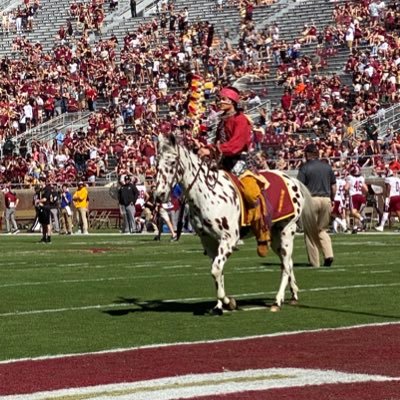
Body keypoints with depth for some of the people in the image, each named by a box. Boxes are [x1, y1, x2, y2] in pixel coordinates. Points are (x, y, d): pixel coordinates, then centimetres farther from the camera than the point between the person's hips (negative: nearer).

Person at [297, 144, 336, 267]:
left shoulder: (305, 168, -5)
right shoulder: (327, 166, 8)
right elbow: (333, 185, 12)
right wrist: (332, 199, 24)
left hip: (311, 200, -4)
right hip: (326, 199, 4)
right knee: (322, 230, 18)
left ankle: (314, 262, 3)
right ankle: (328, 254, -2)